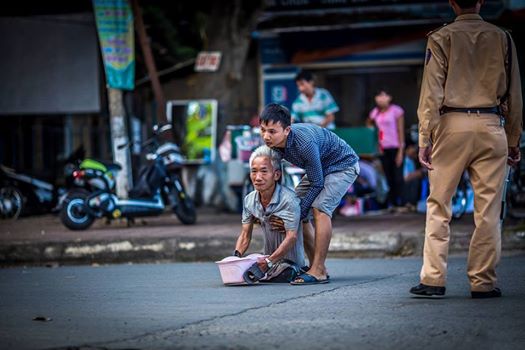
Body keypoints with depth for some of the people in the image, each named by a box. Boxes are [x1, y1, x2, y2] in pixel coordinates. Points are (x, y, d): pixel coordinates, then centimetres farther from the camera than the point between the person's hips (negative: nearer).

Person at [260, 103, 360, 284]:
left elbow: (317, 183, -29)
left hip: (342, 164, -8)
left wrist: (300, 212, -23)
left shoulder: (304, 143, -40)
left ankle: (318, 271, -24)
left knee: (320, 208, -25)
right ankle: (316, 267, 8)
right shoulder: (273, 142, -17)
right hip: (319, 167, 8)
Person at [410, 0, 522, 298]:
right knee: (488, 211, 3)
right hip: (491, 128, 1)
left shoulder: (442, 38, 3)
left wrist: (425, 139, -4)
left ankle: (434, 280, 1)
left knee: (439, 207, 4)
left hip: (452, 124, -1)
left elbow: (432, 92, -4)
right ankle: (483, 282, 3)